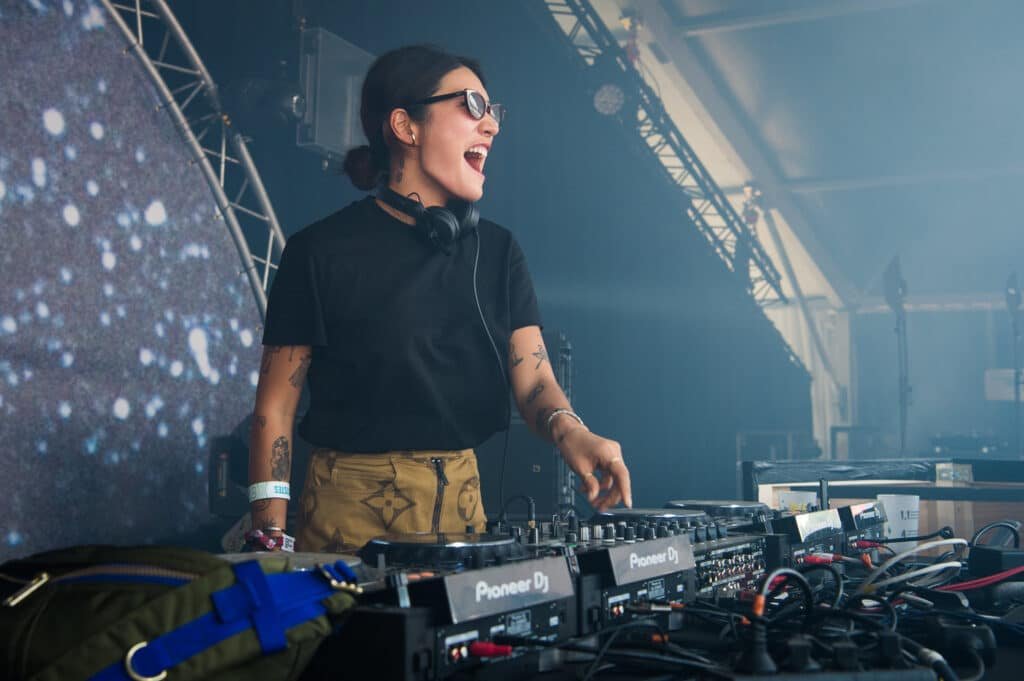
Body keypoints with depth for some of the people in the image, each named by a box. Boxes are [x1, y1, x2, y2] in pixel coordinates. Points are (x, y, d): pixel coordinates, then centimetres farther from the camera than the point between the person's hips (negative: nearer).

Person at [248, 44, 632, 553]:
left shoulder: (497, 251, 7)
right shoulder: (322, 251, -7)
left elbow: (533, 379, -2)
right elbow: (275, 406, -6)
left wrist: (568, 430, -25)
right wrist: (272, 543, -14)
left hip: (464, 496, 5)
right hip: (352, 505, -4)